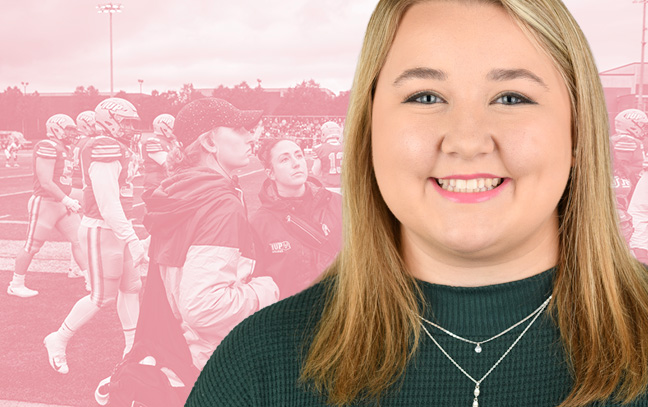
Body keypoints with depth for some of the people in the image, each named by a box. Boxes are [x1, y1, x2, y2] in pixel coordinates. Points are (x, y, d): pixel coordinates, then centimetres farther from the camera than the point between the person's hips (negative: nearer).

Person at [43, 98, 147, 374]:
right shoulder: (104, 150, -21)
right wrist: (132, 240, -26)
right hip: (102, 230, -10)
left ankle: (132, 346, 20)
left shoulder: (117, 149, 10)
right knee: (103, 296, 0)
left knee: (131, 287, 12)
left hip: (117, 227, 10)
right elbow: (108, 203, -26)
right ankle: (59, 341, 17)